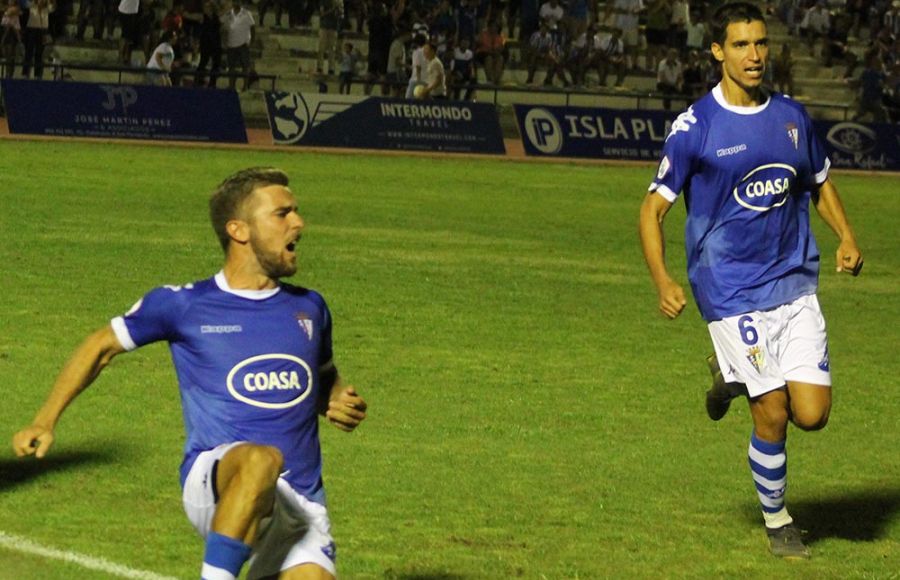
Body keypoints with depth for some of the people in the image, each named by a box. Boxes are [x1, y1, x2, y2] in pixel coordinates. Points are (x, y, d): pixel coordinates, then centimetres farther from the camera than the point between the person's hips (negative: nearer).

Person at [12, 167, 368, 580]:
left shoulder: (309, 308, 16)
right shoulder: (184, 305, 4)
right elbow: (102, 346, 17)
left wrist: (340, 405, 11)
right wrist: (45, 421, 10)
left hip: (302, 504, 5)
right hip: (216, 489, -5)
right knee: (260, 458, -39)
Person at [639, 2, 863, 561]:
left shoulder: (791, 116, 7)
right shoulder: (694, 127, -7)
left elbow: (821, 182, 22)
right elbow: (653, 208, -5)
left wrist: (847, 238, 4)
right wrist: (663, 281, -19)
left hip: (796, 284, 4)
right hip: (732, 292, -4)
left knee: (812, 413, -5)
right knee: (772, 414, -6)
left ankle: (736, 373, 26)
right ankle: (777, 520, 18)